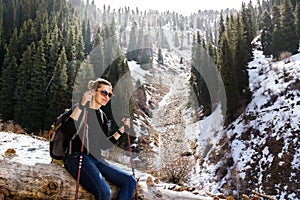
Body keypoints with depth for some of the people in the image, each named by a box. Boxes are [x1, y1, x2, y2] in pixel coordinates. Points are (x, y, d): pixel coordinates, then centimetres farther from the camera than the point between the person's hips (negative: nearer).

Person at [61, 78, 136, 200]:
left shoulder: (102, 116, 17)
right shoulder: (81, 110, -2)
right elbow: (66, 130, -23)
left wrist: (121, 130, 13)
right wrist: (81, 105, -27)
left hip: (96, 159, 7)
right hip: (77, 157, -7)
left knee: (130, 181, -9)